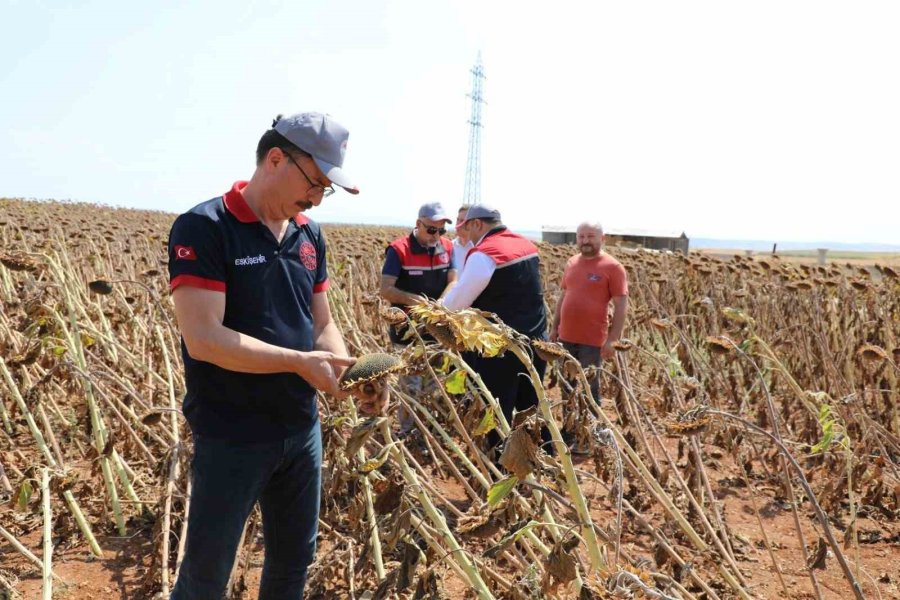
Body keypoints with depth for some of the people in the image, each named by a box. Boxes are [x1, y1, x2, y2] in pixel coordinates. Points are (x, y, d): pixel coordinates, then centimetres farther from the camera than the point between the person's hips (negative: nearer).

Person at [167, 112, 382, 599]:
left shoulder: (310, 235, 6)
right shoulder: (203, 228, -16)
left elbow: (322, 325, 9)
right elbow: (203, 338, -23)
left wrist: (350, 372, -11)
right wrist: (300, 362, -25)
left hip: (302, 429, 7)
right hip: (231, 436, -6)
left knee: (295, 558, 21)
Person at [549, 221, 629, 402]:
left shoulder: (613, 267, -8)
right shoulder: (571, 263, 10)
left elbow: (621, 306, -9)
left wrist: (613, 339, -14)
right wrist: (554, 327, 15)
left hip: (593, 340, -5)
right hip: (566, 337, 5)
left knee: (590, 388, 3)